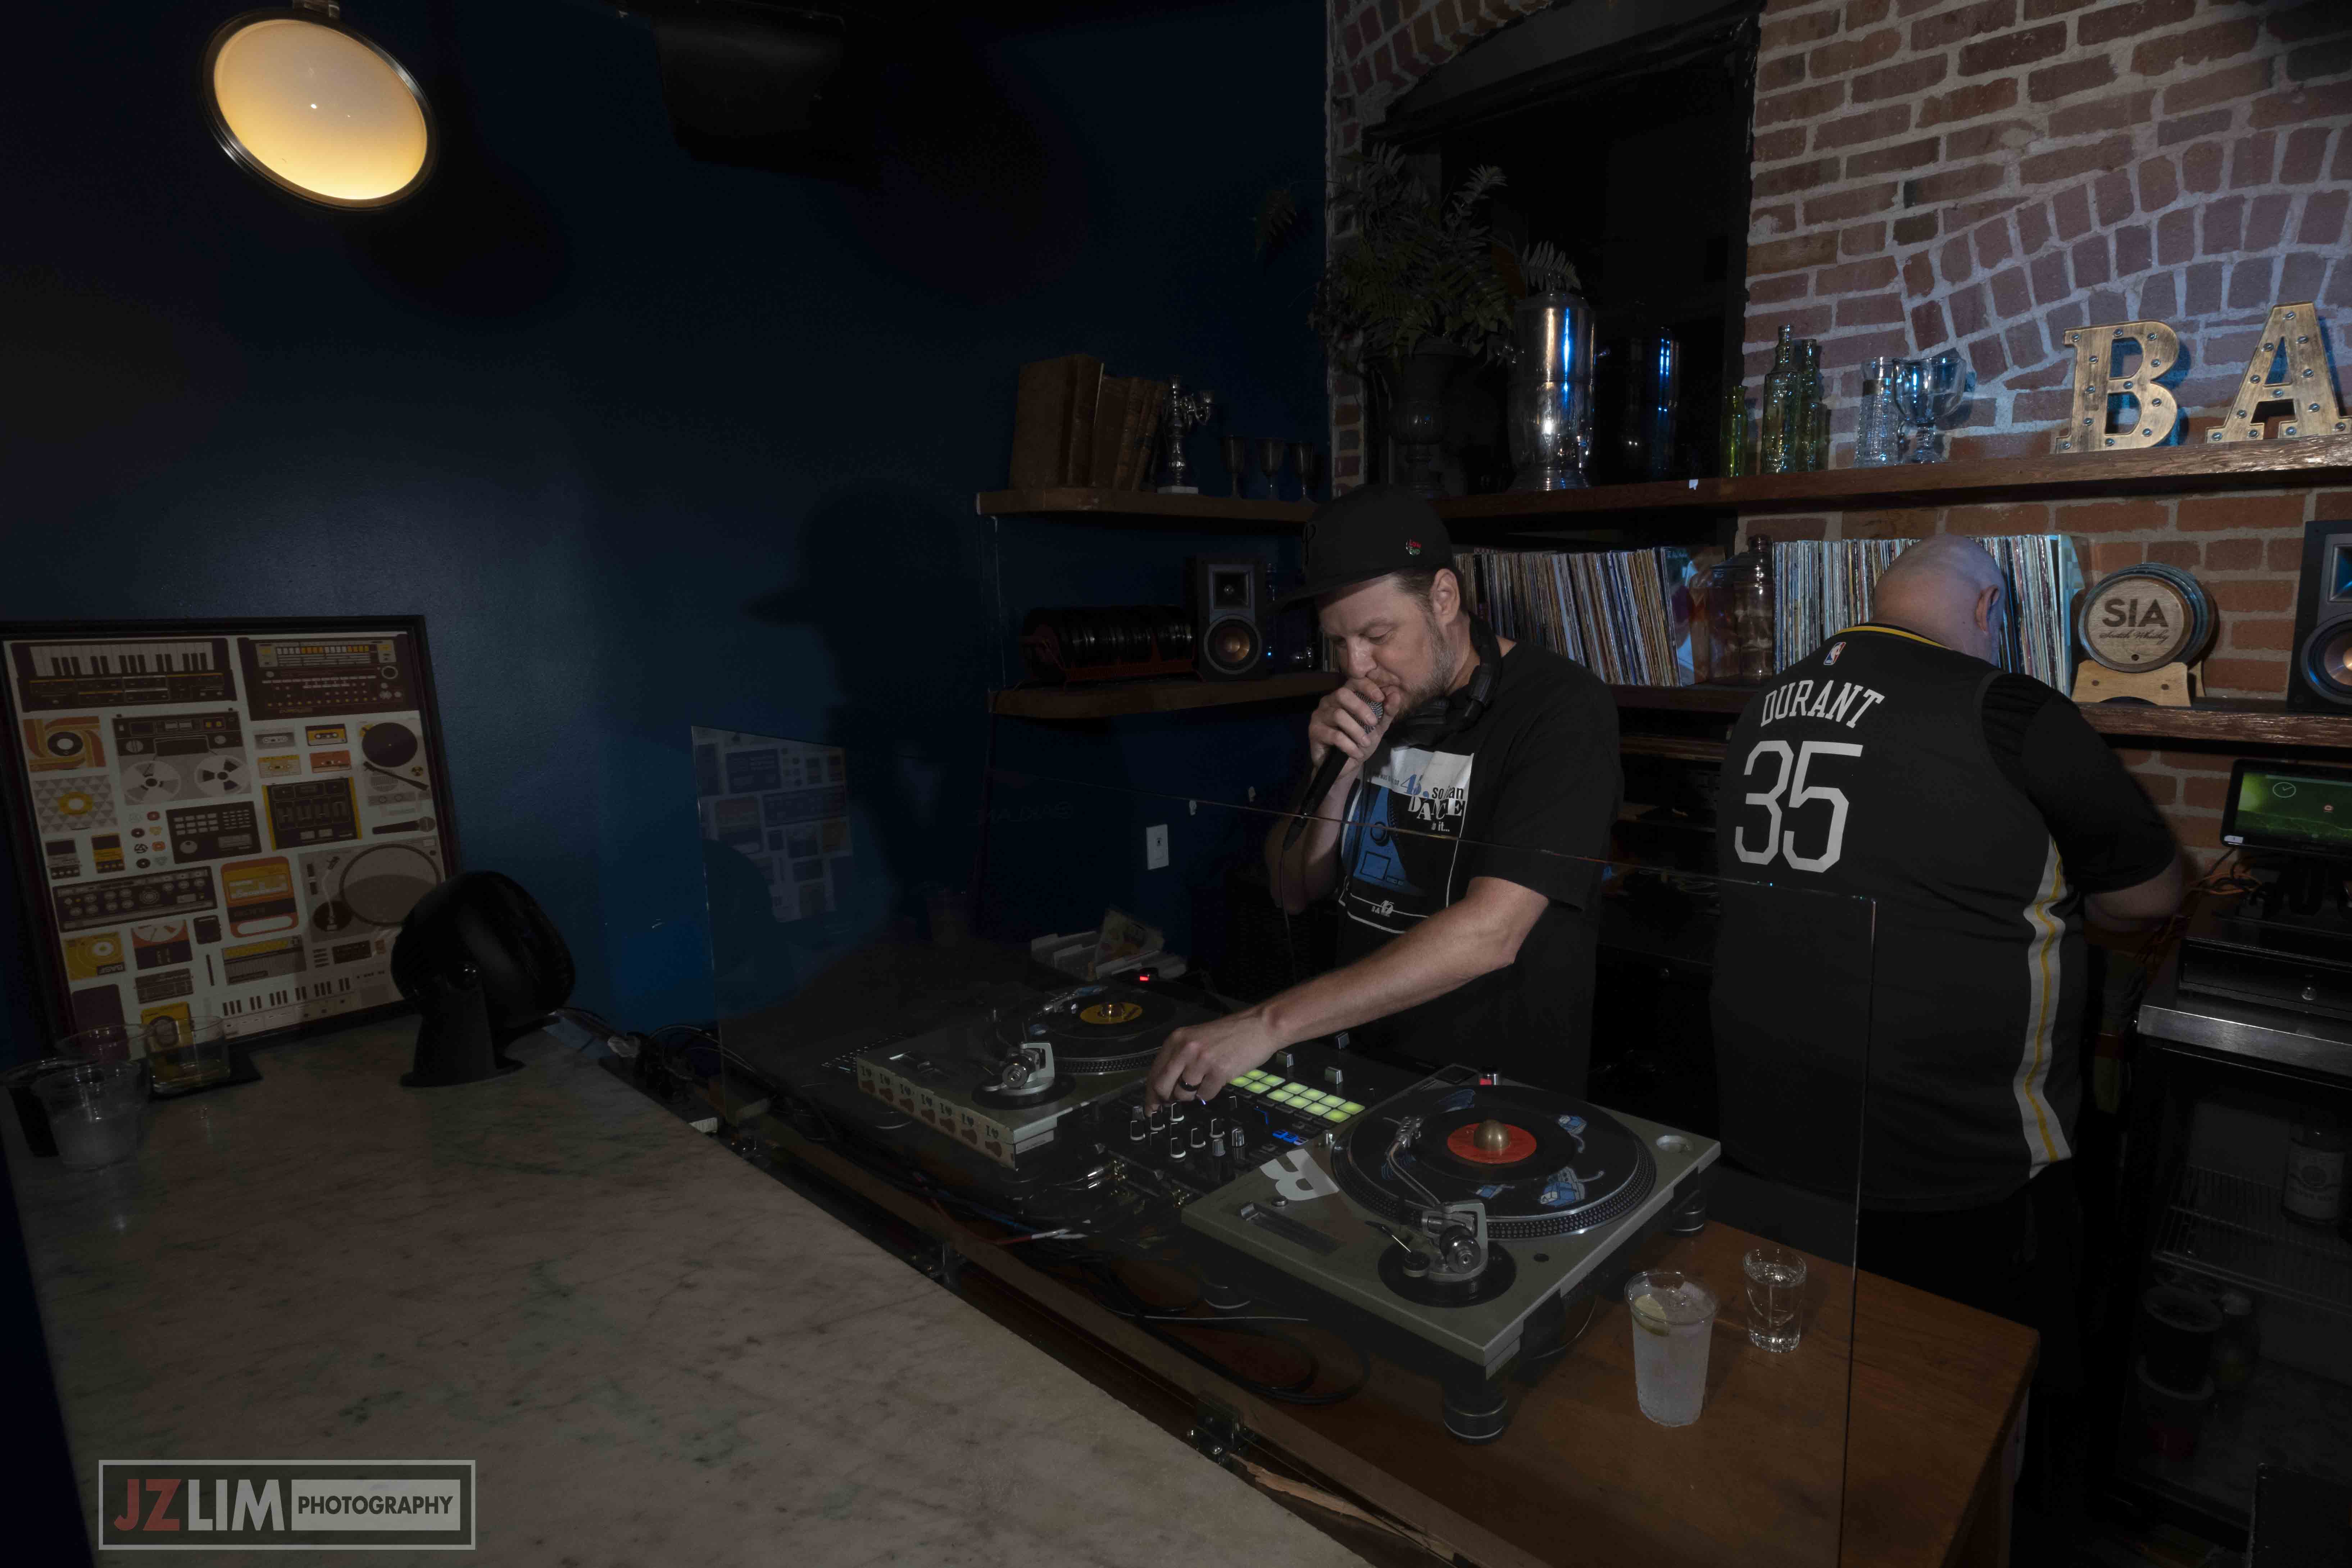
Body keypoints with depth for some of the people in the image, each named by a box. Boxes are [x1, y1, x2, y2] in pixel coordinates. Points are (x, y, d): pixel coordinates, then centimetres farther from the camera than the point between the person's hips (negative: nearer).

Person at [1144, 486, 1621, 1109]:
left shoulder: (1562, 707, -14)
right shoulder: (1365, 705, 5)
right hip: (1365, 1070, 5)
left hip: (1510, 1089, -5)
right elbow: (1296, 892, 9)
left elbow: (1491, 933, -25)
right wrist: (1337, 777, -10)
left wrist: (1271, 1023, -28)